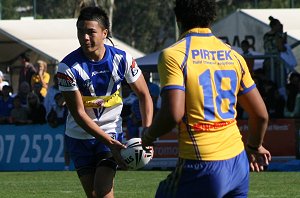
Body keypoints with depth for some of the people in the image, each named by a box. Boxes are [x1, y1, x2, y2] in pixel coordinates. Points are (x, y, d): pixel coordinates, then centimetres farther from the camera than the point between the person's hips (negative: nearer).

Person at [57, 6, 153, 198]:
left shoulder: (122, 59, -13)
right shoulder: (68, 67, -18)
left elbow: (144, 95, -1)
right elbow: (79, 114, -18)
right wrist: (110, 143, -25)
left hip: (112, 132, 0)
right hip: (79, 137, 0)